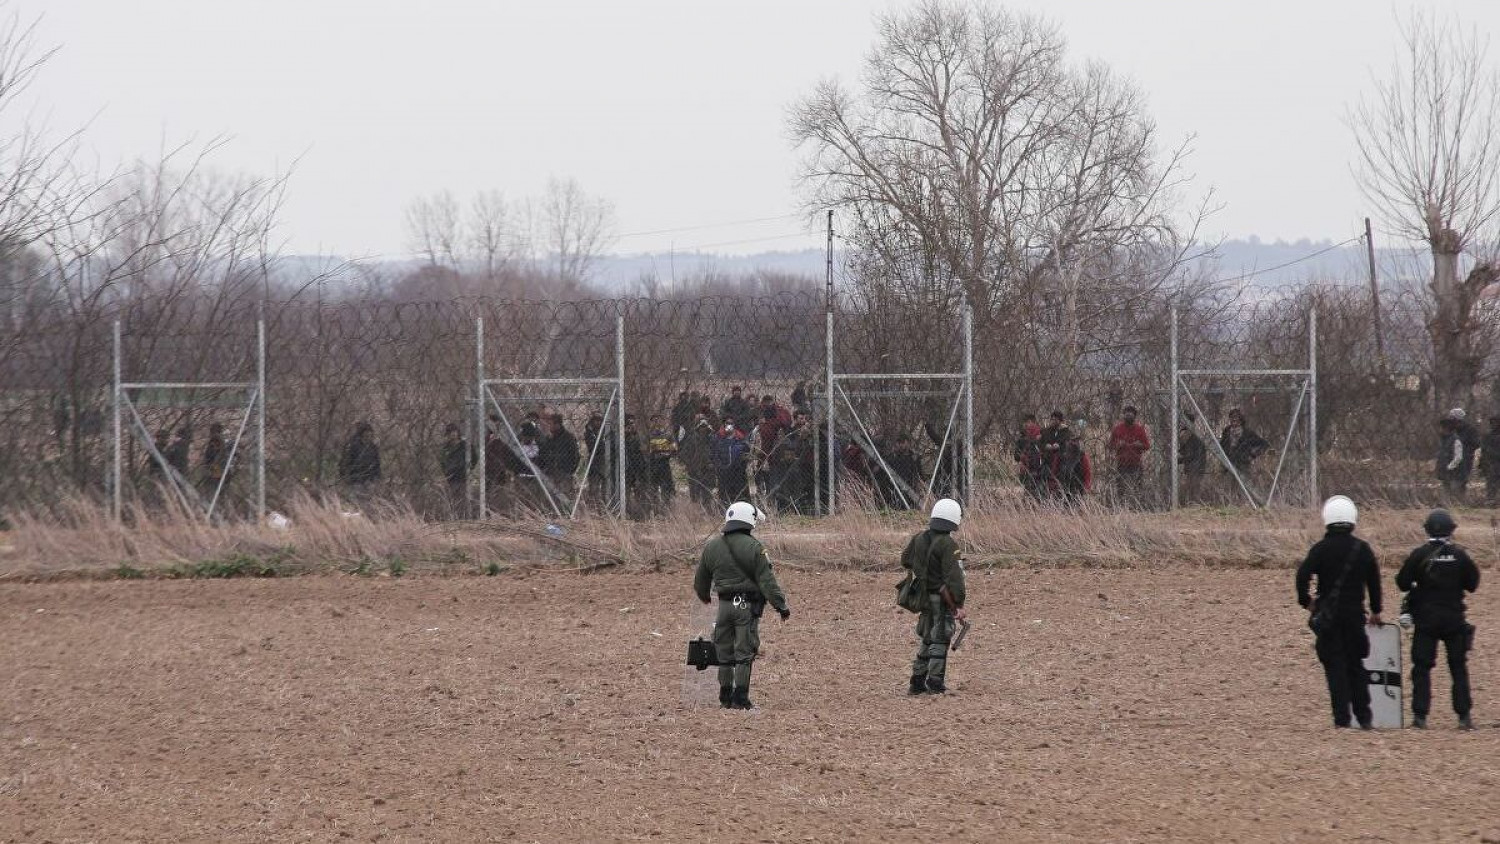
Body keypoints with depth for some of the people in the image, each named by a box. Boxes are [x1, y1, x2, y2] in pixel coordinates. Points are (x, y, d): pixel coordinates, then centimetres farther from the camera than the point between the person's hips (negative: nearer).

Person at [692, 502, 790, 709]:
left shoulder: (711, 547, 7)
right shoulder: (754, 548, -9)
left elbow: (700, 580, 19)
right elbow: (767, 581, -12)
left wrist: (704, 597, 39)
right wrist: (781, 605, -6)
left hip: (724, 605, 4)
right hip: (747, 606, -4)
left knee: (725, 653, 13)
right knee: (744, 653, -1)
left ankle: (725, 698, 18)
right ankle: (740, 698, -4)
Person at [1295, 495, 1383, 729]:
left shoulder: (1321, 549, -8)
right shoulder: (1362, 549, 3)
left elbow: (1303, 575, -18)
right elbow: (1374, 580, 10)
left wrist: (1305, 601, -2)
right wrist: (1375, 610, 21)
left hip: (1328, 615, -3)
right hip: (1355, 613, 3)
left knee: (1335, 666, 0)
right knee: (1356, 665, 14)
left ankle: (1342, 717, -5)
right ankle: (1363, 717, 14)